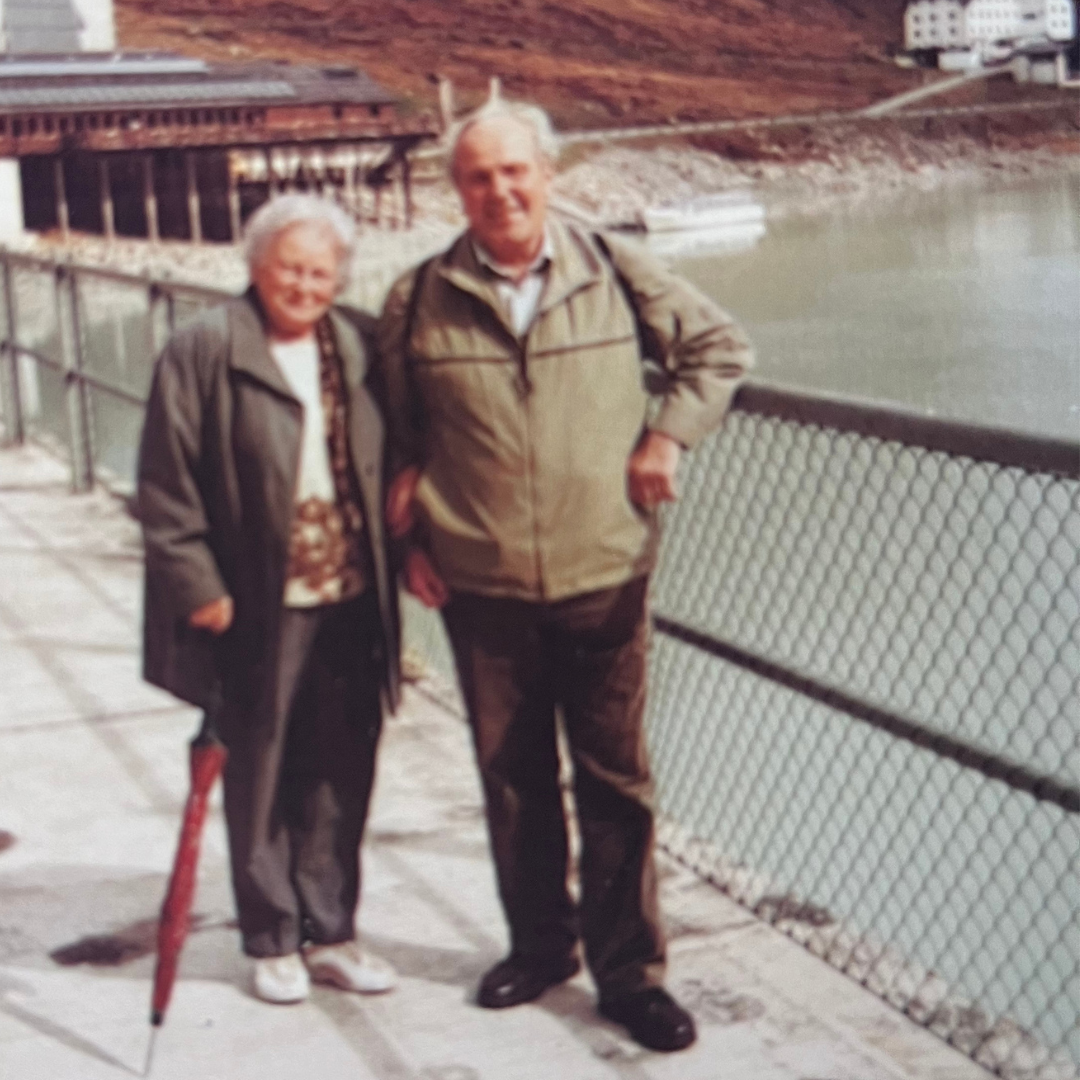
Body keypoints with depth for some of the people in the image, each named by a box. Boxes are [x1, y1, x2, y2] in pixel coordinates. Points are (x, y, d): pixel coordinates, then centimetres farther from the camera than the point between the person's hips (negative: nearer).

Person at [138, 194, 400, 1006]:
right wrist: (198, 585, -12)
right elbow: (166, 483, -8)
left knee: (342, 774, 12)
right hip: (259, 610, -4)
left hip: (351, 604, 4)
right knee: (262, 780, 8)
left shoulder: (364, 347, 5)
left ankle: (331, 931, 27)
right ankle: (272, 940, 23)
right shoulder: (204, 350, -7)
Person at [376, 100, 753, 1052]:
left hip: (604, 577, -1)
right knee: (513, 777, 12)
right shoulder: (420, 302, -1)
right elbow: (393, 437, 12)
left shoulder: (615, 272, -2)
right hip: (481, 586, 1)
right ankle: (540, 946, 31)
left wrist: (668, 437, 0)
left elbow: (720, 348, 12)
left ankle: (629, 971, 16)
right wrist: (410, 540, 6)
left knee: (616, 779, 4)